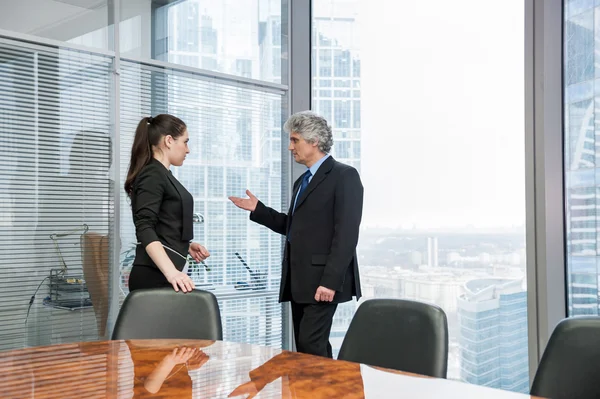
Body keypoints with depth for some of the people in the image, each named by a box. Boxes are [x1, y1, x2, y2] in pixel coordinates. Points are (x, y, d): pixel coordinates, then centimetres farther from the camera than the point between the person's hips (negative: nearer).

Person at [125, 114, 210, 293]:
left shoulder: (162, 175, 18)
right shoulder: (152, 175, -10)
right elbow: (145, 229, -22)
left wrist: (185, 245, 11)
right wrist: (171, 272, -32)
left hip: (163, 273, 9)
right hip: (154, 275, -9)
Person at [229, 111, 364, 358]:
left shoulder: (344, 176, -8)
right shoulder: (302, 181, 19)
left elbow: (347, 233, -16)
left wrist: (330, 281, -22)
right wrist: (258, 209, 12)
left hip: (322, 280, -9)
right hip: (300, 280, 9)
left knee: (311, 346, -12)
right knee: (304, 348, 10)